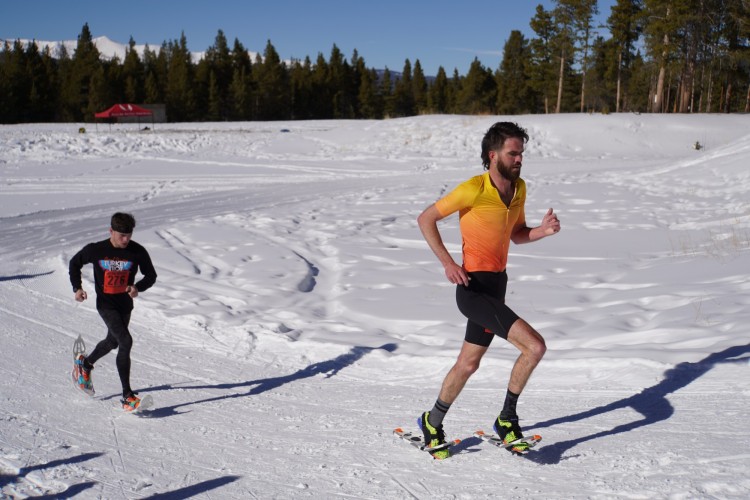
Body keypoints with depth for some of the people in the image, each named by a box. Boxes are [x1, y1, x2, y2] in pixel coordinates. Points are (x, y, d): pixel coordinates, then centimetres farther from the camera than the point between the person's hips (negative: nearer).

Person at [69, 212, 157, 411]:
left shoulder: (137, 252, -13)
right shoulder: (96, 250, -14)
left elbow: (151, 275, -2)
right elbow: (74, 263, 4)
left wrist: (138, 287, -22)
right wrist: (77, 287, -7)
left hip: (125, 304, 4)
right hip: (106, 303, -4)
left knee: (112, 342, 25)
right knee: (125, 341, -21)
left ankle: (85, 363, 58)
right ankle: (127, 396, -18)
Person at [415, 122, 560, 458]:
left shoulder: (519, 188, 7)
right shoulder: (473, 189, -15)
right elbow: (426, 219, -8)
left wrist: (542, 231, -4)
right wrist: (447, 262, -17)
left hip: (497, 284, 8)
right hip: (474, 287, -8)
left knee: (468, 364, 17)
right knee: (535, 346, -17)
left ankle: (432, 424, 34)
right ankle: (507, 419, 0)